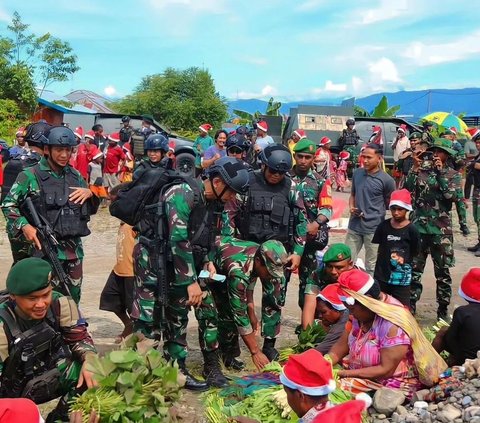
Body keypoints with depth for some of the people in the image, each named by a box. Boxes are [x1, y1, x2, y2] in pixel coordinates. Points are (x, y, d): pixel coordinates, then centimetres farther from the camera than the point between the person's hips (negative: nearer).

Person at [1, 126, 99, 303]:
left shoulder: (75, 175, 9)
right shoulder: (31, 175, -6)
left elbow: (90, 209, 17)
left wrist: (89, 193, -4)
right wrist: (24, 225, -16)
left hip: (74, 247, 5)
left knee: (73, 299, 15)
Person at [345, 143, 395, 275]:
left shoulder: (386, 180, -10)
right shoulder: (357, 173, 3)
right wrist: (351, 207, -2)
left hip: (374, 228, -4)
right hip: (354, 226, 5)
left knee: (371, 267, 8)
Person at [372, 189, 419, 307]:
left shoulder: (411, 229, -9)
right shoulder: (383, 226, -1)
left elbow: (414, 253, -1)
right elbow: (378, 248, 7)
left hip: (402, 278, -3)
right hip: (381, 275, 3)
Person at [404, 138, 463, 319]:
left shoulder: (453, 175, 2)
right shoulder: (420, 169, 3)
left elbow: (455, 196, -14)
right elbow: (407, 189, -9)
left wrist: (441, 172, -13)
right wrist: (415, 168, -16)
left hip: (441, 229, -1)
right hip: (418, 226, 1)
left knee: (443, 272, 7)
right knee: (413, 269, 7)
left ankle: (443, 309, 20)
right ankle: (410, 305, 20)